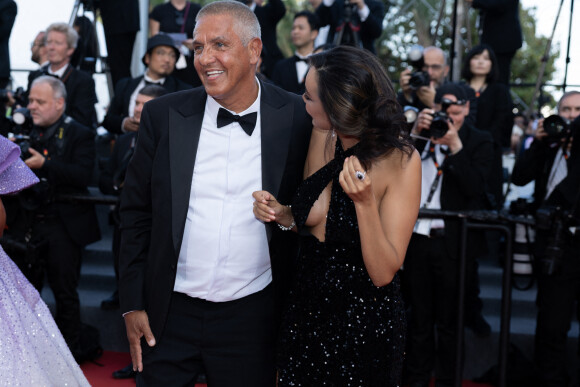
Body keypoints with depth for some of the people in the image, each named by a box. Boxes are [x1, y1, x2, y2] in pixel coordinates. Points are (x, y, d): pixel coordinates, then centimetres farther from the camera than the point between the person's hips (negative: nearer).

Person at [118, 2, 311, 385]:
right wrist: (133, 304, 2)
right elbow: (136, 213, 3)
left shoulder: (298, 119, -6)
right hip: (168, 314, 1)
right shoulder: (162, 115, -3)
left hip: (252, 317, -1)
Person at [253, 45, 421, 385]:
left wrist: (365, 201, -34)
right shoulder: (322, 138, -4)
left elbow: (383, 273, -21)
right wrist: (282, 215, -11)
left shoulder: (401, 160, -20)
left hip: (364, 326, -5)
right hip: (306, 312, 6)